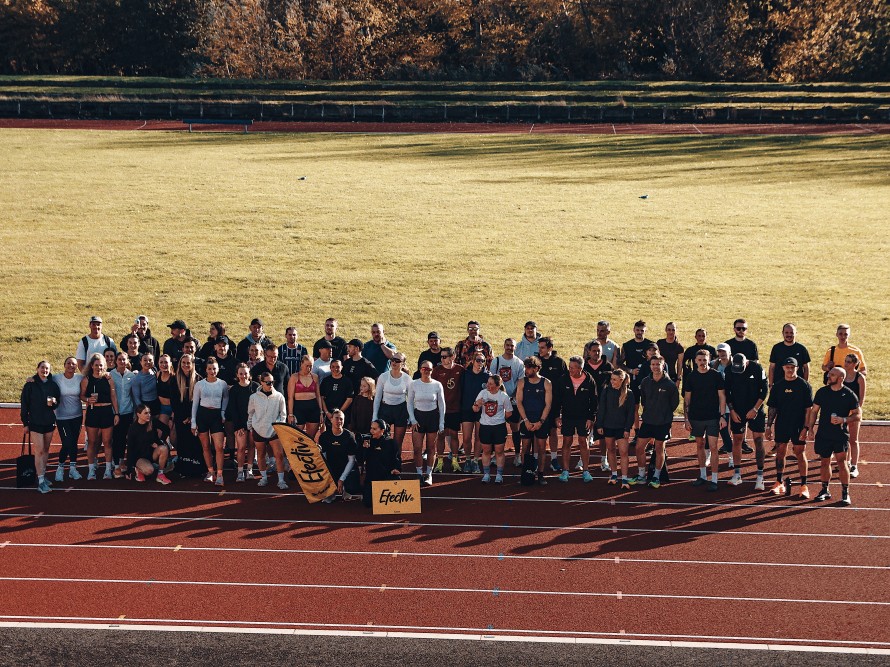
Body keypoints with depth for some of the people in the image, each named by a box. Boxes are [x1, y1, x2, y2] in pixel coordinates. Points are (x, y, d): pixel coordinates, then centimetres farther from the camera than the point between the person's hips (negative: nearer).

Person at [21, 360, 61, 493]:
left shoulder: (53, 385, 3)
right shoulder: (30, 385, -6)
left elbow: (58, 401, 12)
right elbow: (24, 404, -4)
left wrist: (54, 402, -13)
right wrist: (25, 423, -5)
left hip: (49, 421, 4)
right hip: (35, 422, -4)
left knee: (46, 449, 12)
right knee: (39, 451, -7)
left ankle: (43, 475, 24)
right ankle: (40, 481, -8)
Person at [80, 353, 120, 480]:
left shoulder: (108, 378, 2)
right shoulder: (86, 379, 0)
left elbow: (113, 396, 4)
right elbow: (81, 395, 4)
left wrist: (116, 413, 2)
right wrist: (88, 399, -17)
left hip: (107, 411, 0)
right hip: (92, 412, 0)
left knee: (107, 442, 5)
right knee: (92, 442, 6)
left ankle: (108, 470, 14)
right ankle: (91, 470, 14)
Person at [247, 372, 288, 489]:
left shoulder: (279, 396, -3)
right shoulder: (254, 397, -2)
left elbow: (283, 413, 5)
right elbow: (250, 413, 10)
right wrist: (250, 426, 10)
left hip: (274, 430, -1)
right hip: (259, 430, 1)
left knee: (279, 454, -8)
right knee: (261, 454, 11)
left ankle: (281, 480, -1)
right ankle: (264, 477, 26)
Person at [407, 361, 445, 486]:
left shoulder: (437, 385, -2)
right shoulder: (413, 384, -1)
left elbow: (442, 405, 4)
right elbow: (409, 403, 5)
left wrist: (441, 423, 1)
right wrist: (413, 420, -3)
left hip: (433, 416, 0)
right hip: (418, 416, 0)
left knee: (431, 448, 5)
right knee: (417, 448, -4)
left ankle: (428, 474, 16)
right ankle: (419, 474, 5)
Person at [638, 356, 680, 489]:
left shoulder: (670, 384, -9)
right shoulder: (645, 382, 1)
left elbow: (675, 402, 1)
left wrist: (665, 413, 4)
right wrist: (647, 412, 11)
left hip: (663, 423, -3)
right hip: (647, 421, 3)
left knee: (660, 449, 7)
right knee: (639, 447, 2)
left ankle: (656, 477, 20)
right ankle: (641, 476, 15)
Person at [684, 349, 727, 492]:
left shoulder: (716, 376, -3)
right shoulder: (691, 377, 2)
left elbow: (722, 396, -1)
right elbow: (686, 399, 6)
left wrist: (722, 416, -7)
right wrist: (686, 418, 2)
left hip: (713, 417, -3)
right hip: (696, 417, 3)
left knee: (713, 447, -6)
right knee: (699, 445, 13)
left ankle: (714, 480, -3)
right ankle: (702, 476, 27)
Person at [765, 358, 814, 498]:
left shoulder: (804, 385, -3)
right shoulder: (777, 386, 7)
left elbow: (808, 409, -5)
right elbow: (772, 408, 10)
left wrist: (805, 428, -12)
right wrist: (769, 426, 4)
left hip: (798, 427, -3)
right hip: (781, 425, 3)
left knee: (800, 454, -2)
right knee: (780, 452, 7)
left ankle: (804, 485, 3)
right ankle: (779, 483, 16)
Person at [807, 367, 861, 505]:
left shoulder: (849, 395, -4)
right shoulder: (822, 392, 5)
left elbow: (858, 415, -2)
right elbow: (814, 411, 11)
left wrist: (844, 420, -18)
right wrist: (810, 428, 3)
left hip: (841, 435, -3)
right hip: (823, 435, 3)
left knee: (841, 462, -7)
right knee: (825, 462, 11)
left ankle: (845, 493, 1)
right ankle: (825, 490, 24)